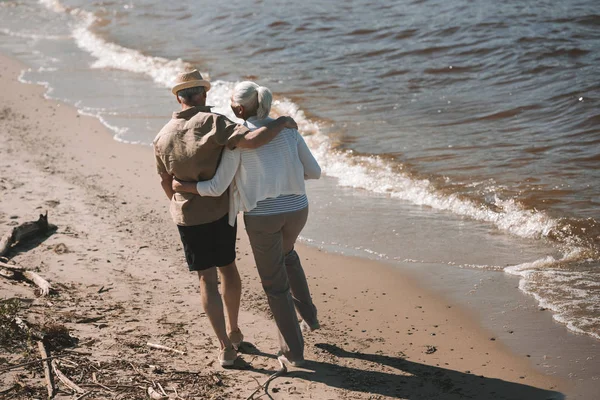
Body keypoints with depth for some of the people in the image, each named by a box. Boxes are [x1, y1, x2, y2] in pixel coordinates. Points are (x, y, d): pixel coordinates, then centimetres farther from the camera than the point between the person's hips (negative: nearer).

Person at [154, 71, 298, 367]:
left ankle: (226, 347, 3)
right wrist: (282, 123, -16)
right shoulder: (213, 123, -19)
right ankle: (233, 331, 33)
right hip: (221, 211, -1)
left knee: (207, 279, 7)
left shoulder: (162, 138, -6)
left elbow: (165, 182, 7)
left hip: (188, 217, 1)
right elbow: (251, 140, -33)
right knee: (227, 268, 21)